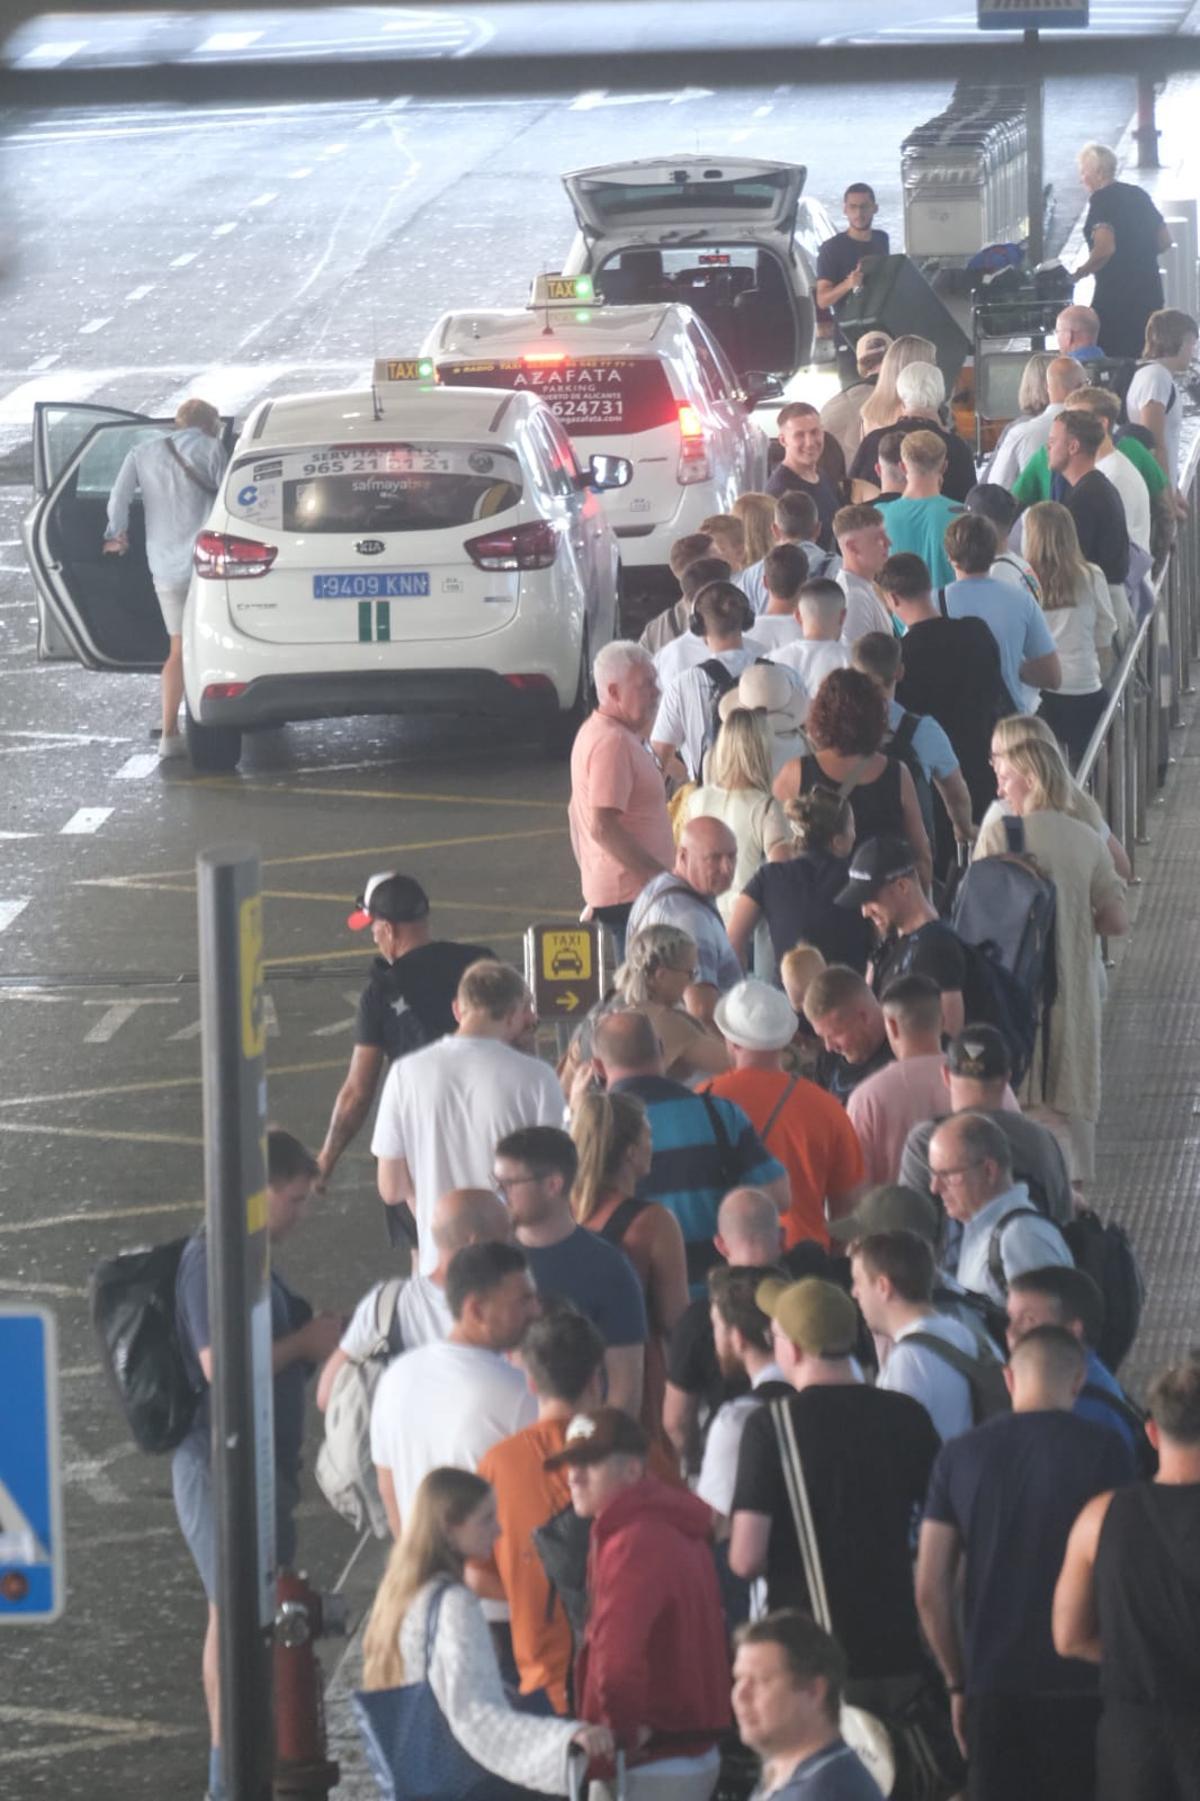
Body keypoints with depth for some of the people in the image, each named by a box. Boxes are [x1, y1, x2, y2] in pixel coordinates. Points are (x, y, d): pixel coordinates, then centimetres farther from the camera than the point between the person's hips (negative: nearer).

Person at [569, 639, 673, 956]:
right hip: (630, 893, -11)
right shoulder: (612, 742, -17)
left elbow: (577, 812, 25)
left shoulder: (594, 732, 16)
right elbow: (602, 826, -25)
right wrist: (658, 874, -23)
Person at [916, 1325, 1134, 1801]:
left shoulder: (959, 1454, 4)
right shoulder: (1104, 1453, -6)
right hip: (1079, 1686, -3)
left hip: (992, 1689, 3)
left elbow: (930, 1592, 4)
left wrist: (957, 1682, 13)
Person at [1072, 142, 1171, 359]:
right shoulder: (1139, 194, 13)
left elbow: (1105, 249, -23)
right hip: (1150, 290, 8)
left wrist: (1079, 273, -11)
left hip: (1114, 296, -8)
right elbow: (1164, 240, 16)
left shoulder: (1102, 200, -11)